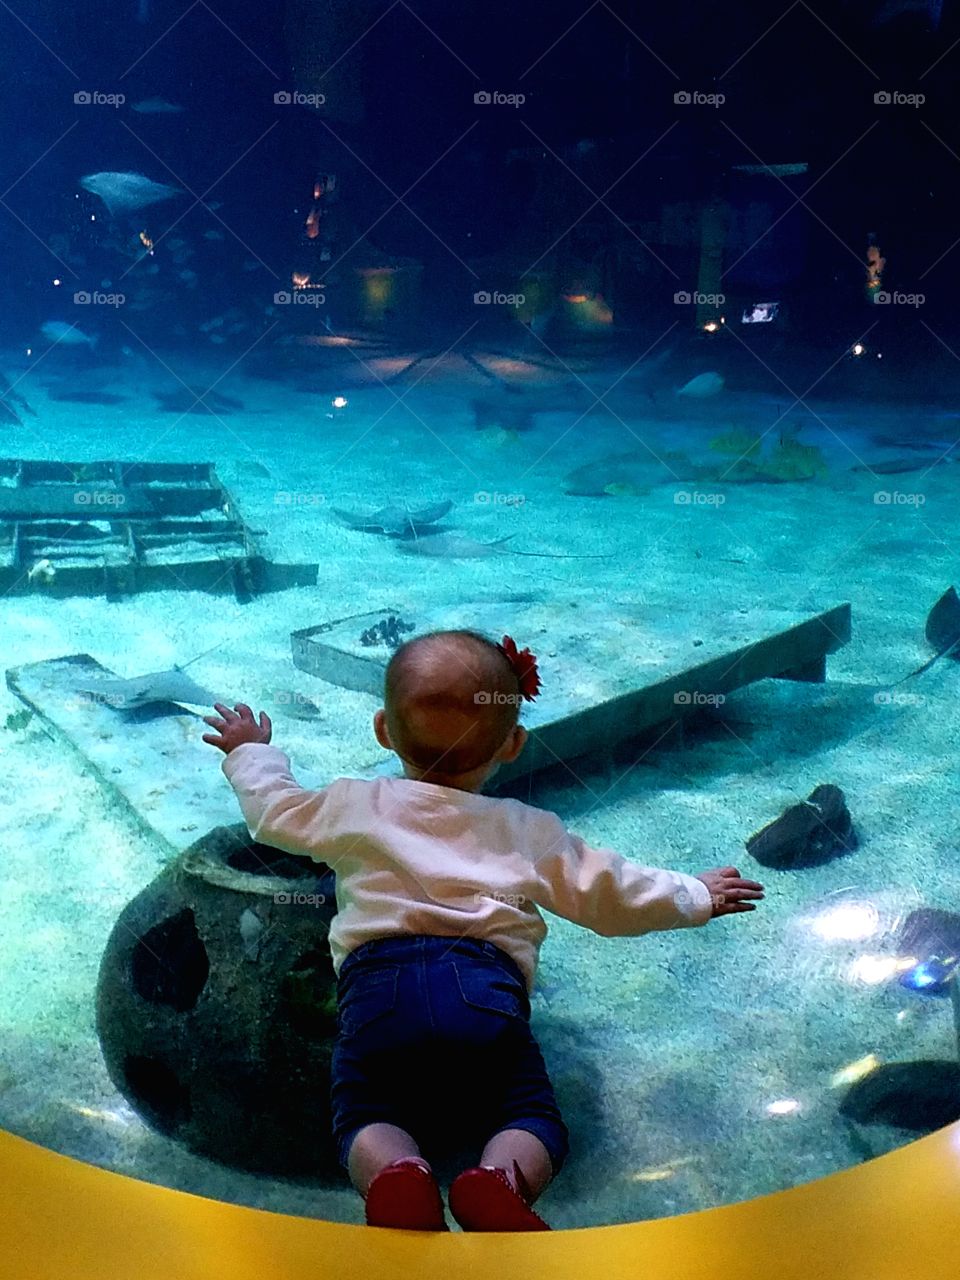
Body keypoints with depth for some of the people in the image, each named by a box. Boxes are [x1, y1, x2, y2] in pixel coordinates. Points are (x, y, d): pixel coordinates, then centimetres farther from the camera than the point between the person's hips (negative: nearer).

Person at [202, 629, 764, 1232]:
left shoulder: (356, 805, 24)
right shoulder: (529, 831, 24)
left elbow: (273, 808, 37)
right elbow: (607, 892, 26)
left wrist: (251, 751, 58)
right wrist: (694, 894, 42)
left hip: (377, 980, 0)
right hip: (486, 986, 0)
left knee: (368, 1119, 6)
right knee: (532, 1120, 8)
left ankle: (396, 1179, -30)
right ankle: (500, 1183, -27)